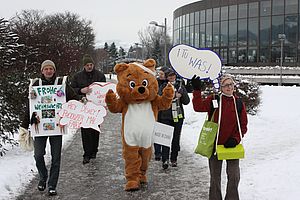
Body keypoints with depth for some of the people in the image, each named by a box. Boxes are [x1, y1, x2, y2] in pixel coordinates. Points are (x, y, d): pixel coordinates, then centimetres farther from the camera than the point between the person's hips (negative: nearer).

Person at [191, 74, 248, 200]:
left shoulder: (239, 103, 3)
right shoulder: (213, 100, -1)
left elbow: (243, 126, 3)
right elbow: (198, 107, -18)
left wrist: (235, 139, -10)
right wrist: (197, 90, -26)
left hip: (232, 145, 1)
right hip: (215, 144, -1)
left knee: (234, 176, 4)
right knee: (215, 176, 12)